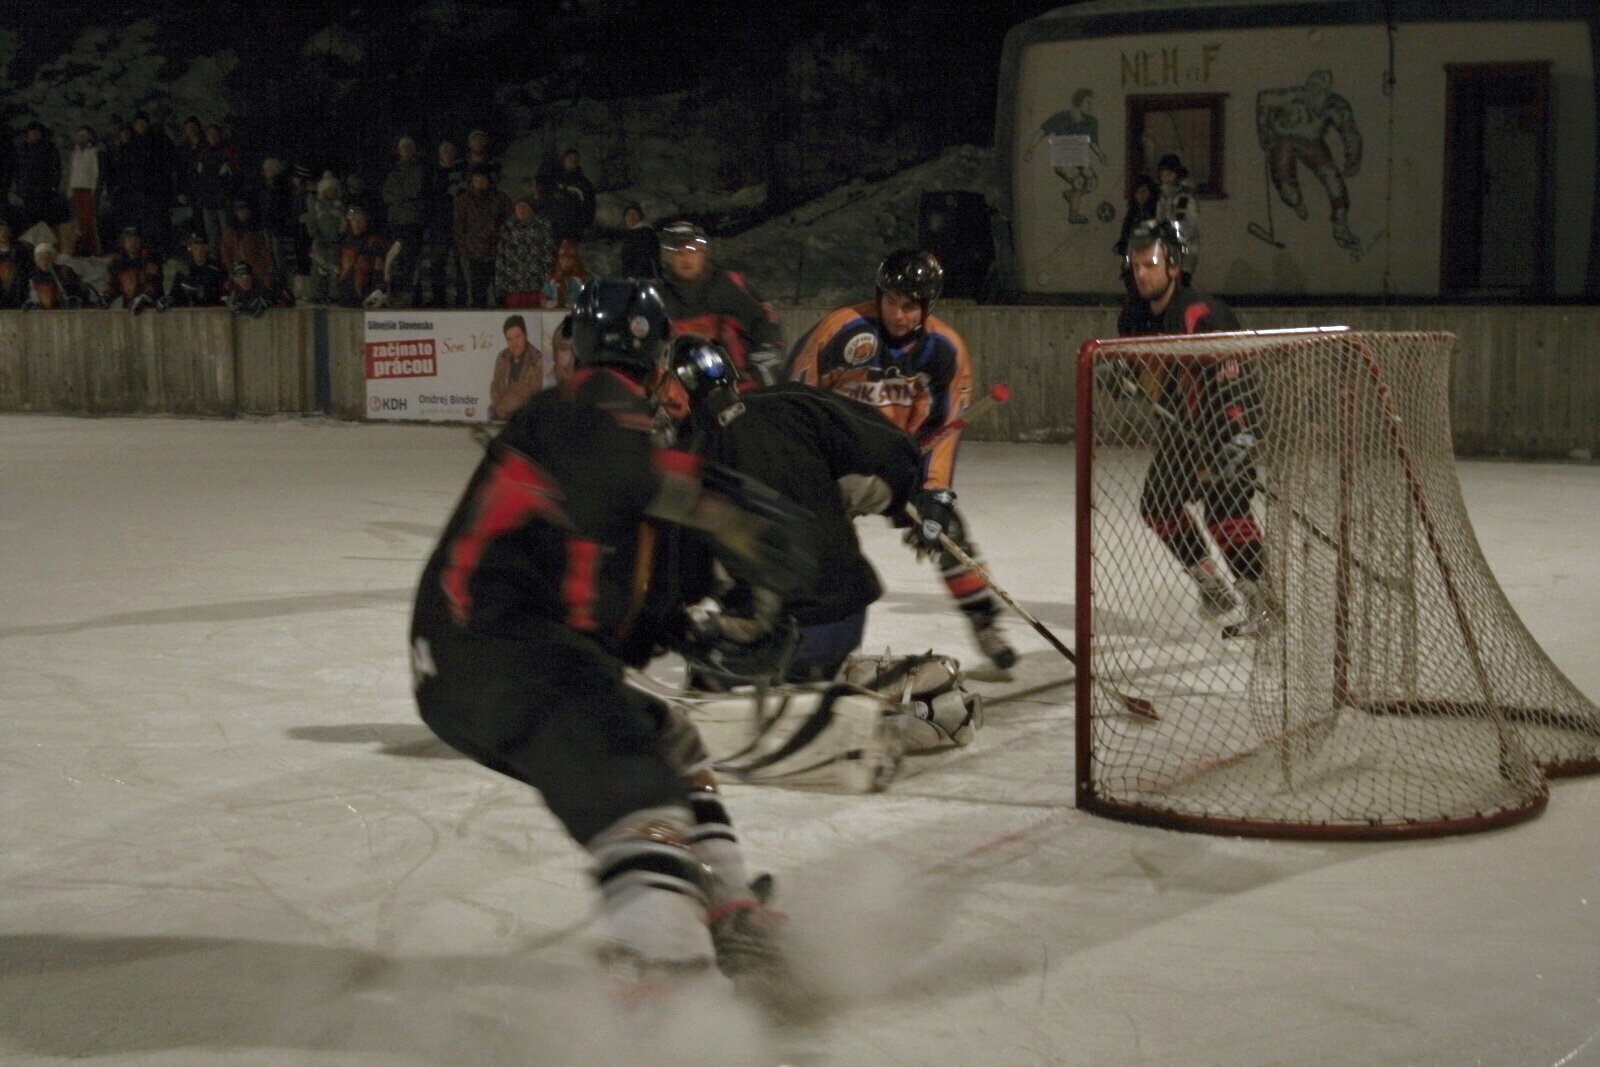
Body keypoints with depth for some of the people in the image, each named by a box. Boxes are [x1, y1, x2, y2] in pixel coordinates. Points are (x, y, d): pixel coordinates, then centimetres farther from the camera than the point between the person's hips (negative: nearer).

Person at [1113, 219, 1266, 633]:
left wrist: (1240, 436, -41)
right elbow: (1133, 362, 15)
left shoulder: (1200, 314, -27)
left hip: (1225, 423, -9)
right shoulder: (1136, 314, -1)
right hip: (1183, 422, 9)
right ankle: (1211, 585, 26)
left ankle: (1260, 602, -11)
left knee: (1223, 507, -19)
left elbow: (1232, 380, -33)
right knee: (1157, 504, 12)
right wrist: (1124, 371, -10)